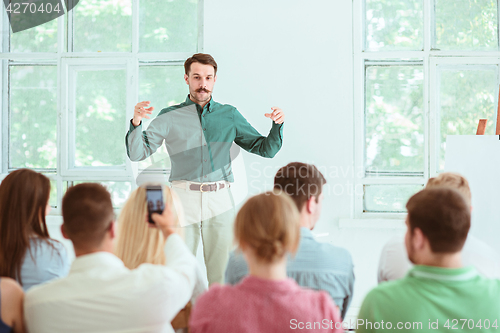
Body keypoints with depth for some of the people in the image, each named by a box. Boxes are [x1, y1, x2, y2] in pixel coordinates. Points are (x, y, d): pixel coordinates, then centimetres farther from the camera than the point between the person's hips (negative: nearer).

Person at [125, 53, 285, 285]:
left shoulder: (229, 115, 14)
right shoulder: (170, 117, 8)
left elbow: (266, 149, 16)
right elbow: (137, 154, 1)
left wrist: (277, 125, -3)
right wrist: (136, 123, -16)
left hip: (220, 199, 1)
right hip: (183, 197, -1)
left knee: (222, 275, 0)